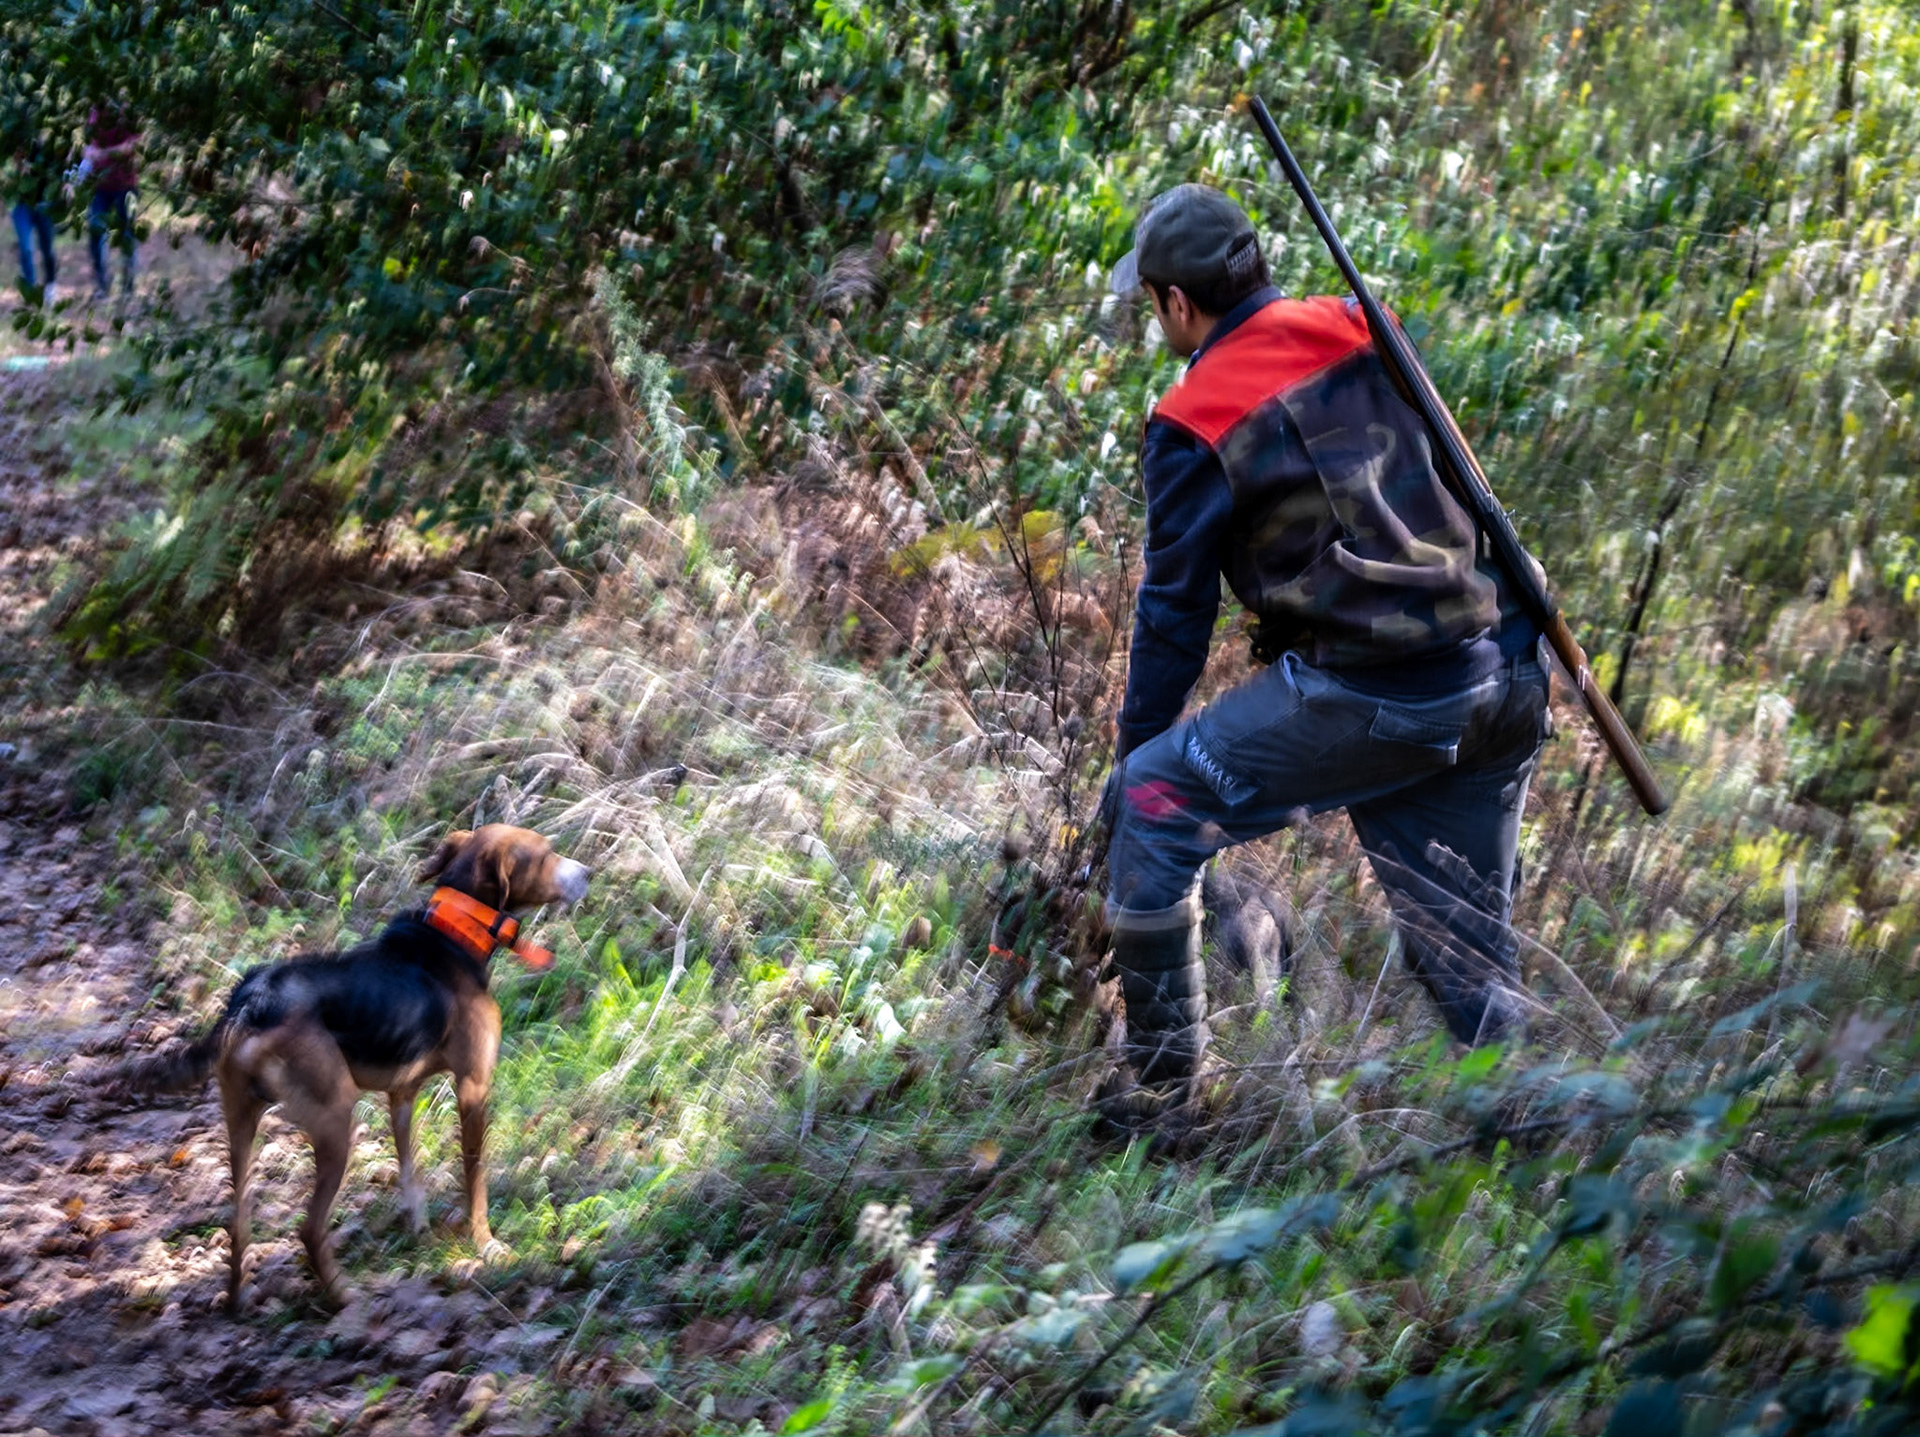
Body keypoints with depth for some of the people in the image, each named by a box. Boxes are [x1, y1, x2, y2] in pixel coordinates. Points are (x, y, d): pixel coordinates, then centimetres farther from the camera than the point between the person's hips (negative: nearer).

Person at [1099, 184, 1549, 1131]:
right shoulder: (1360, 332, 10)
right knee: (1464, 946, 17)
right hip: (1505, 683, 6)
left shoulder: (1194, 427, -5)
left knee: (1153, 800, 7)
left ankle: (1160, 1081, 10)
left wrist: (1131, 756, 11)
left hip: (1375, 697, -6)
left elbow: (1175, 613, 0)